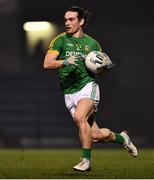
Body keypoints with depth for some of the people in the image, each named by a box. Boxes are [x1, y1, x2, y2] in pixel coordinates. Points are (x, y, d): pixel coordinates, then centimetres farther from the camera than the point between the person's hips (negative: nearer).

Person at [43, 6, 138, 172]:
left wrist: (107, 65, -3)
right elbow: (47, 64, -7)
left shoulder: (92, 43, 8)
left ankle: (86, 160, -19)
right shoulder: (60, 40, 2)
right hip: (69, 93, 1)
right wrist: (65, 61, -23)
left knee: (79, 117, -31)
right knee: (95, 136, -1)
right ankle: (120, 138, 31)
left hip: (88, 86, -1)